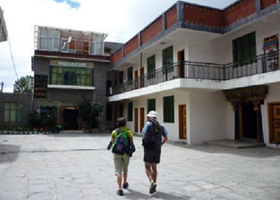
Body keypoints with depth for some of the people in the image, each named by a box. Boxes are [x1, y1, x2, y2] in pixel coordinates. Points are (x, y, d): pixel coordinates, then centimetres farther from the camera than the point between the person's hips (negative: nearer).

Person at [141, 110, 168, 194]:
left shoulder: (148, 124, -6)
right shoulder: (160, 125, 8)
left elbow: (144, 136, -12)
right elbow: (166, 138, 7)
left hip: (149, 148, -5)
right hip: (158, 149, 5)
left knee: (147, 167, 5)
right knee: (154, 167, 15)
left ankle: (152, 182, -15)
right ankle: (153, 186, 20)